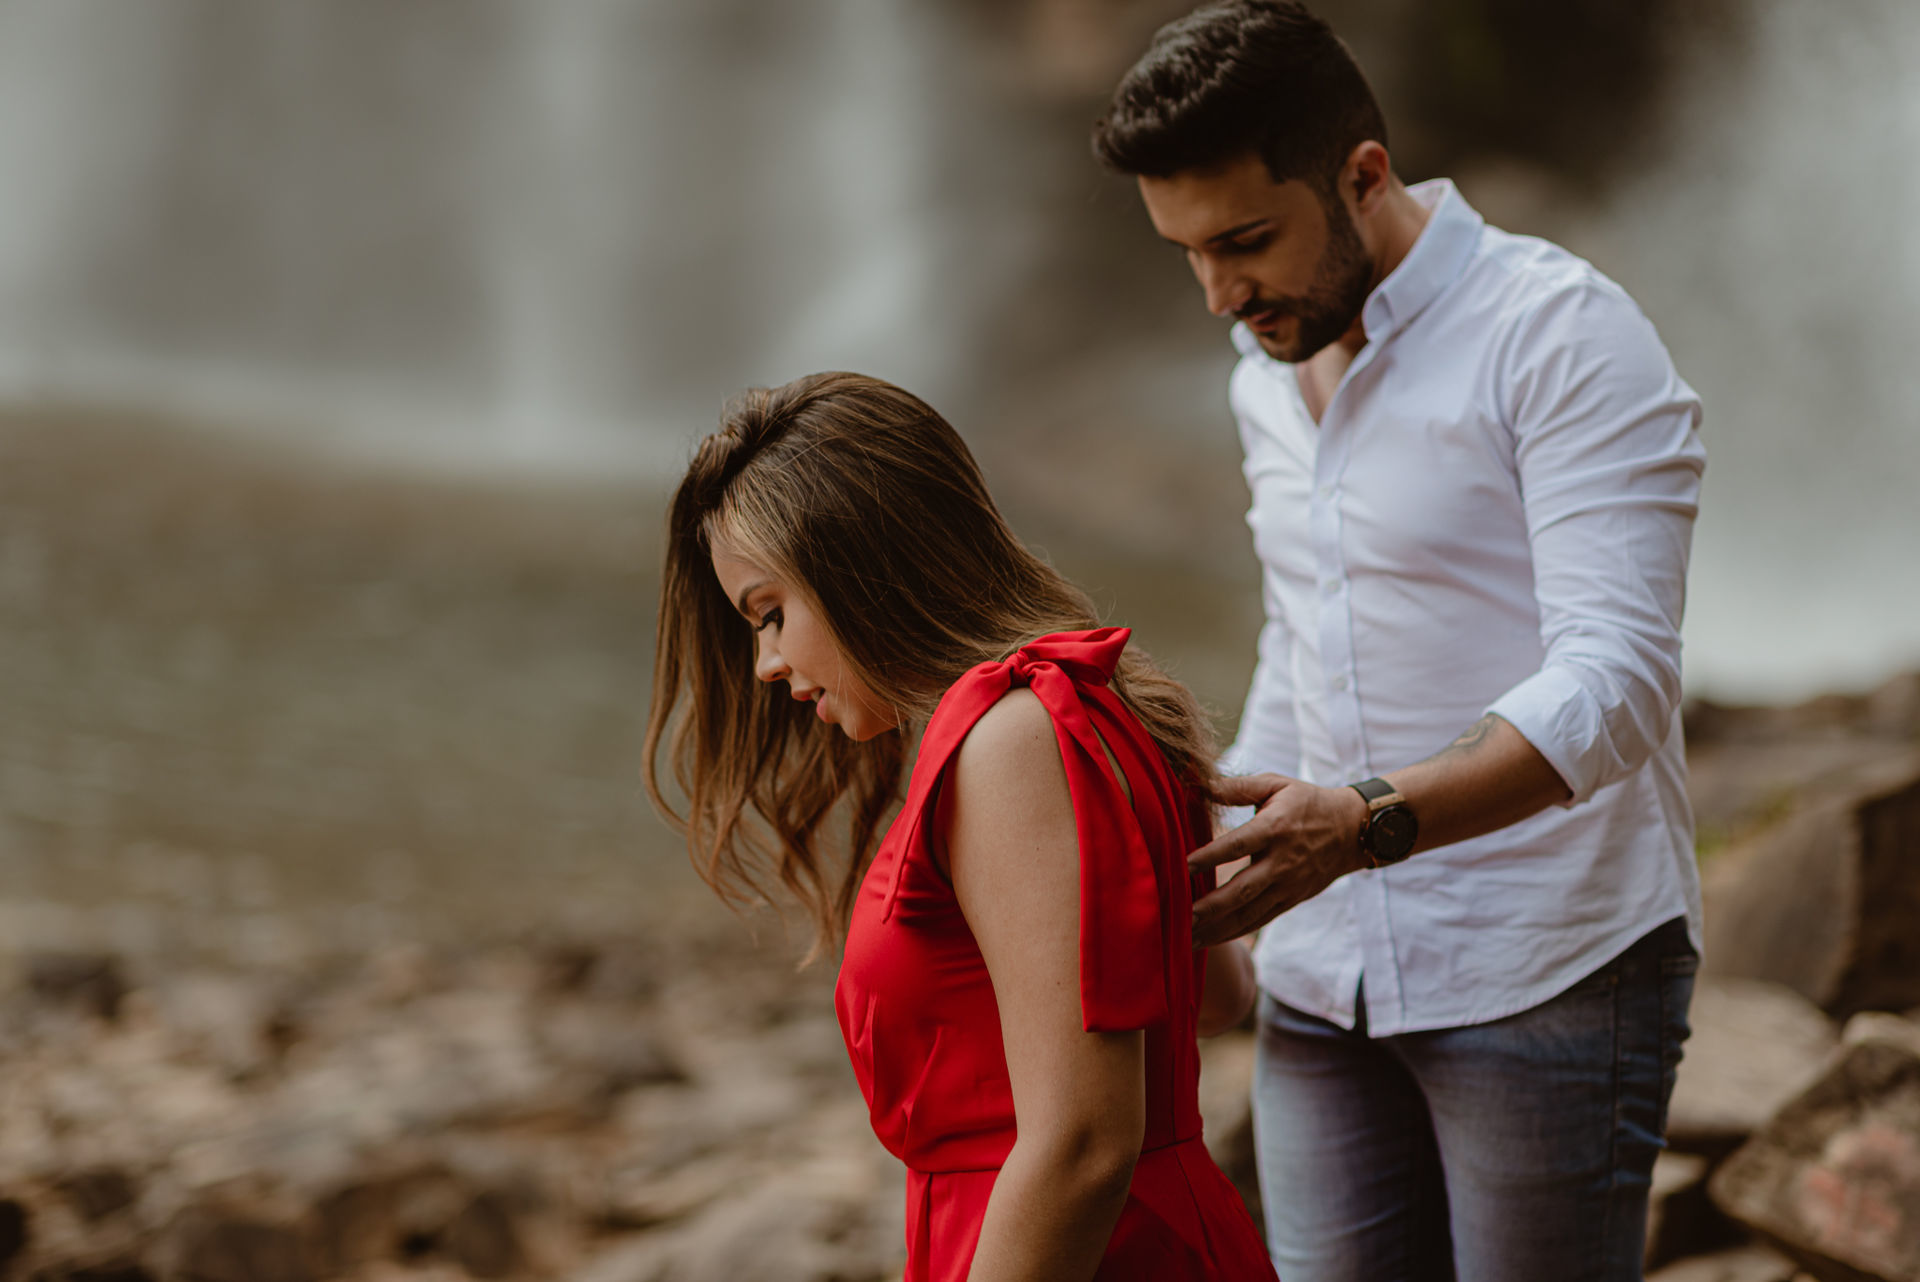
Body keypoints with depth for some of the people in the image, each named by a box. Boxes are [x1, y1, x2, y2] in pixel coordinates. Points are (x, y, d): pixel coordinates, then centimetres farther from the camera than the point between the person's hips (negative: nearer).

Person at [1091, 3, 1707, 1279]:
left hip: (1544, 974, -6)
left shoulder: (1565, 337, -13)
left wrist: (1368, 823, -35)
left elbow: (1612, 682, -23)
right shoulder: (1270, 378, 12)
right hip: (1324, 981, 7)